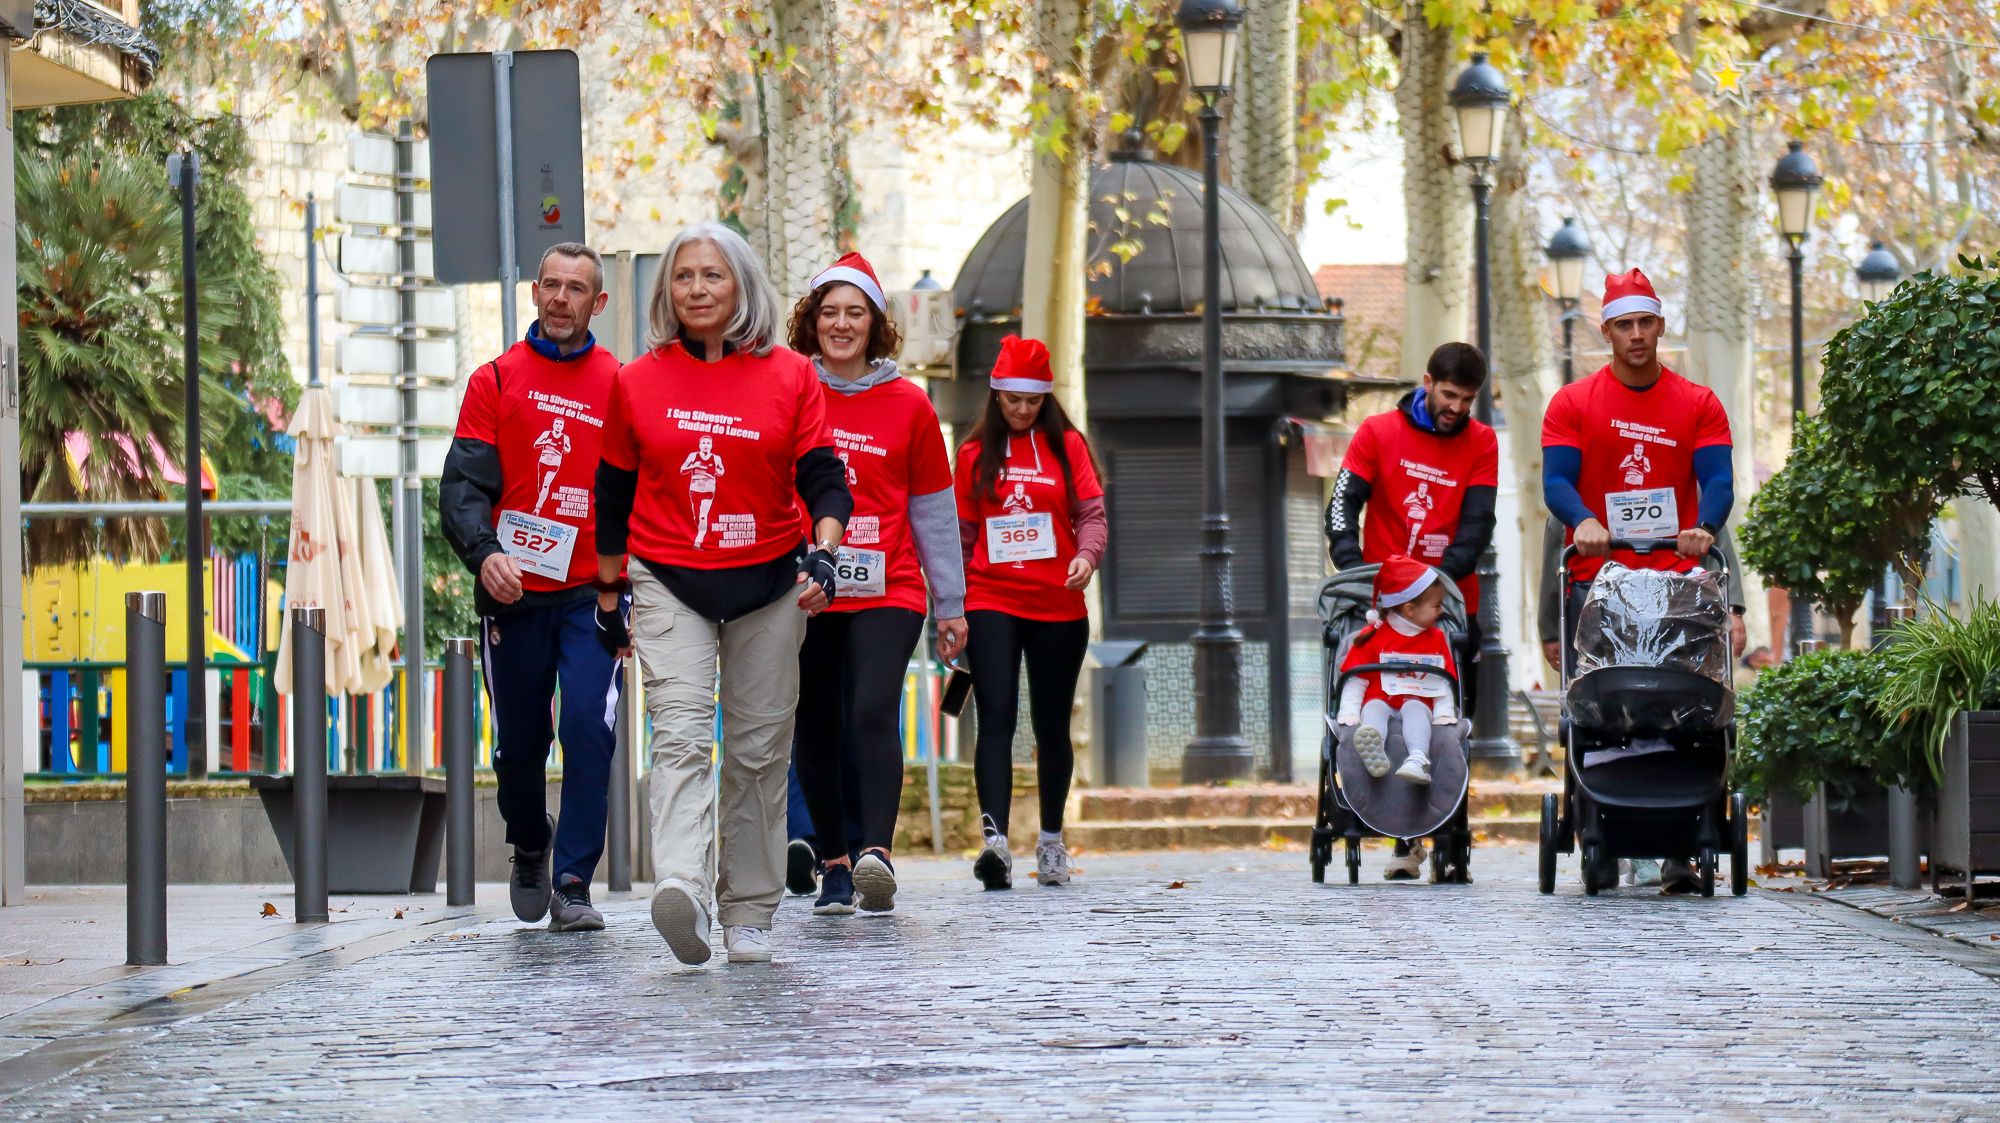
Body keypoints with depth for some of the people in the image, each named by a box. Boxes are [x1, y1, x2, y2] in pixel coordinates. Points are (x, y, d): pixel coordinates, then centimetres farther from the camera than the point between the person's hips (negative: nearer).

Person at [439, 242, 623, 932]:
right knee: (519, 743, 9)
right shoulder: (495, 382, 5)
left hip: (593, 593, -1)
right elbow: (463, 484, -2)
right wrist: (484, 552, -21)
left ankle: (573, 886, -10)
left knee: (588, 729, -16)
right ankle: (529, 845, 38)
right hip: (513, 592, 1)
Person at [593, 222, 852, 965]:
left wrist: (822, 553, -19)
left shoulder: (789, 377, 3)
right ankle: (682, 888, -36)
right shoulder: (636, 382, 5)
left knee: (759, 751, 5)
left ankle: (749, 912, 12)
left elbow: (823, 478, -1)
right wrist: (608, 595, 14)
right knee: (681, 736, -19)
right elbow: (614, 495, 13)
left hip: (769, 586, 1)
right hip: (669, 585, -1)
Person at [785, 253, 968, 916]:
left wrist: (951, 605, 11)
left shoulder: (908, 404, 6)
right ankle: (834, 866, 16)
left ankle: (876, 852, -32)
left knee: (874, 713, -20)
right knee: (817, 732, 5)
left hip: (887, 592, -1)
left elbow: (934, 510, 11)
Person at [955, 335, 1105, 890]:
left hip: (1058, 607, 1)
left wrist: (1087, 554, -22)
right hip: (991, 601, -1)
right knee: (996, 719, -15)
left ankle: (1052, 840, 25)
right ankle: (995, 840, -26)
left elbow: (1091, 511, 0)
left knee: (1052, 725, 10)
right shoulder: (975, 453, 8)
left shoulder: (1067, 445, 6)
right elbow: (960, 531, 11)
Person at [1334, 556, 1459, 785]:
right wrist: (1349, 714, -10)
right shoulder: (1374, 636, 6)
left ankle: (1418, 760, -57)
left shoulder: (1437, 639, 16)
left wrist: (1444, 714, -3)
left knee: (1414, 707, -31)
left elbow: (1444, 685, 14)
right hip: (1381, 702, -1)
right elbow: (1356, 680, 3)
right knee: (1374, 707, -32)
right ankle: (1374, 755, -65)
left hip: (1419, 706, 1)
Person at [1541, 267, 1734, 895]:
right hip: (1597, 576, 0)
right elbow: (1556, 479, 1)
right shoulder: (1573, 403, 11)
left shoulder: (1699, 405, 12)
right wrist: (1582, 521, -21)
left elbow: (1717, 478, 2)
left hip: (1675, 575, 0)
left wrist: (1704, 526, -20)